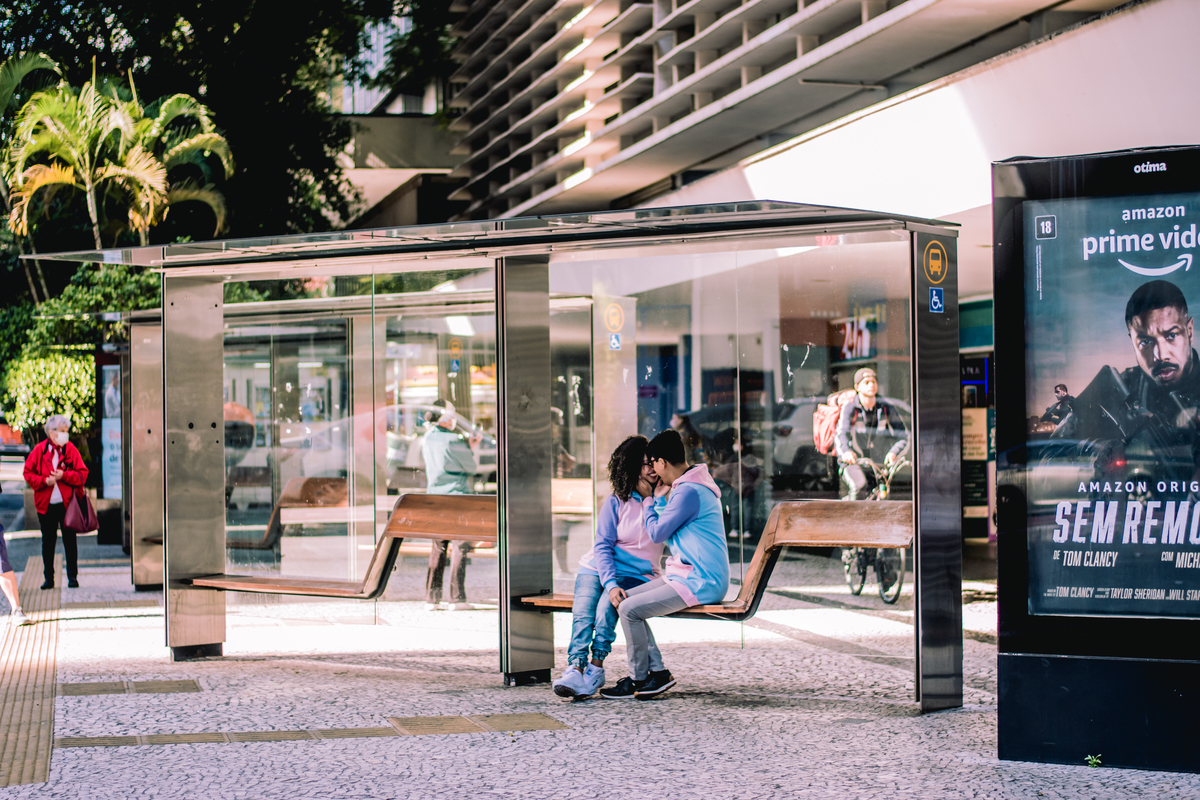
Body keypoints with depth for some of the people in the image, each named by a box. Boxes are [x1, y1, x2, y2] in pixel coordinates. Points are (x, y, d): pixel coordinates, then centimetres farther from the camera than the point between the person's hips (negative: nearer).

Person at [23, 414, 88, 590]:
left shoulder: (71, 450, 1)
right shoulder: (39, 450, 1)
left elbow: (82, 473, -1)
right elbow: (28, 473, 2)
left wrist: (63, 475, -14)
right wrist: (44, 481, -13)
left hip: (67, 503, -1)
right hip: (46, 503, 1)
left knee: (70, 540, 2)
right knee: (48, 541, 6)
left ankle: (72, 576, 11)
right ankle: (49, 578, 14)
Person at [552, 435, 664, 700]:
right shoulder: (616, 503, 0)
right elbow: (603, 547, -3)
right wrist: (610, 584, -20)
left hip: (638, 575, -1)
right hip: (597, 568, 1)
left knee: (607, 606, -31)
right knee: (582, 612, -27)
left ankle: (596, 668, -26)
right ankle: (576, 670, -37)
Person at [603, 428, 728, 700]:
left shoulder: (688, 492, -18)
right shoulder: (685, 486, 15)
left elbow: (657, 533, -13)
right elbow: (665, 530, 21)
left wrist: (648, 503, 4)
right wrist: (660, 497, 13)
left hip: (700, 583, -11)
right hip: (684, 575, 11)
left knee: (630, 610, -15)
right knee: (625, 599, 6)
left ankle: (638, 678, 2)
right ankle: (655, 670, 5)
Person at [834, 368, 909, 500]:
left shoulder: (886, 408, -2)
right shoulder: (849, 407, -10)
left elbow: (903, 436, -10)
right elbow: (842, 432, -27)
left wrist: (894, 452, -33)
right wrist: (846, 451, -50)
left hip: (876, 463, 4)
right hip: (852, 461, -4)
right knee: (860, 485, -32)